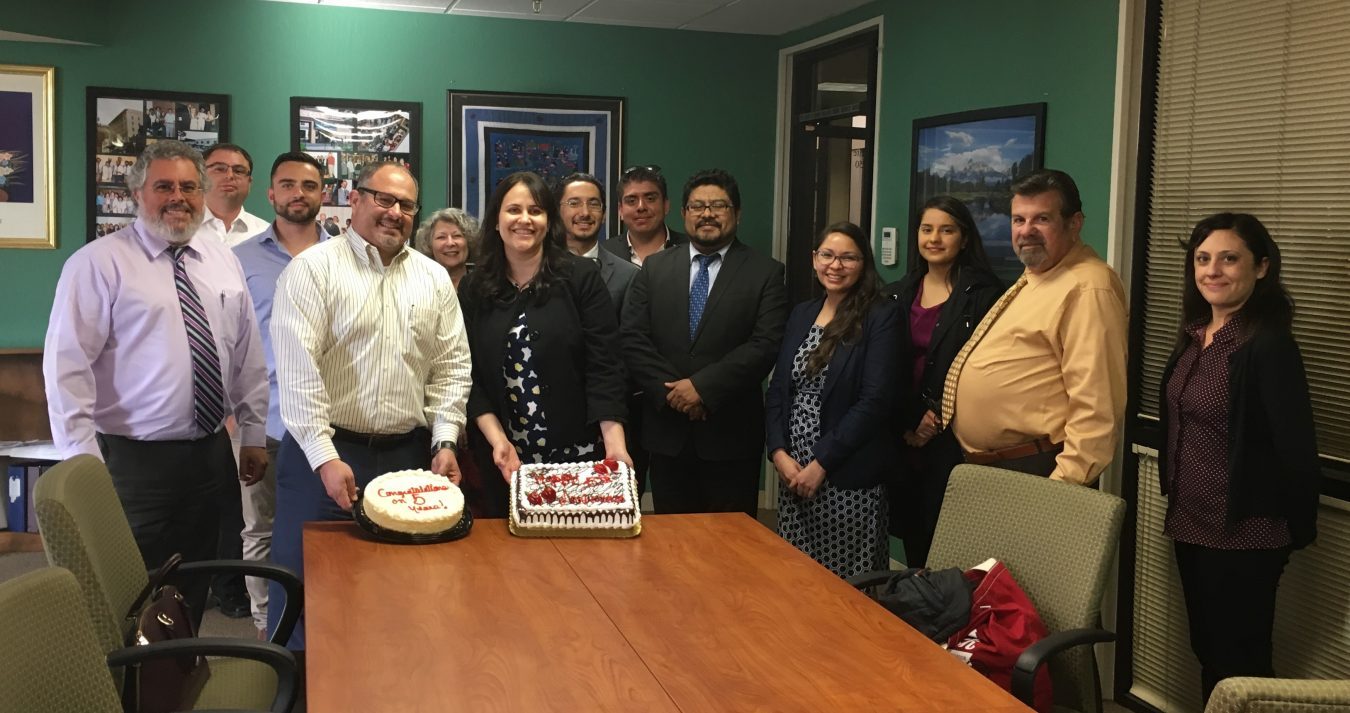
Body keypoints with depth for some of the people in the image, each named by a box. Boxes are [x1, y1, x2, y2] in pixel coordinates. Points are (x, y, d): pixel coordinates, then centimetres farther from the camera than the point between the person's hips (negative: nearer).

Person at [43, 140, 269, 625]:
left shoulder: (223, 262, 8)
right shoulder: (98, 263, -9)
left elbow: (248, 355, 11)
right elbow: (67, 367, -12)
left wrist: (253, 435, 9)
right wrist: (85, 462, -16)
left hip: (210, 453, 5)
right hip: (134, 458, -5)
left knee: (194, 588, 16)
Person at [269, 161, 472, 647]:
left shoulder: (434, 278, 11)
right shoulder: (313, 269, -4)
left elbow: (452, 367, 11)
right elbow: (297, 370, -12)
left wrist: (444, 443, 0)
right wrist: (325, 457, -17)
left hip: (408, 456, 4)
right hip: (324, 452, -4)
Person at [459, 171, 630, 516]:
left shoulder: (582, 277, -3)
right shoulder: (474, 289, 4)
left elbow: (603, 365, -8)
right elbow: (471, 376, 3)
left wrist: (615, 443, -17)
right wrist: (498, 440, -10)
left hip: (577, 452, -2)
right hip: (505, 461, 2)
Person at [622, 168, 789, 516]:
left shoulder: (766, 273, 0)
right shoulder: (654, 267, 9)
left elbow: (766, 345, -10)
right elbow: (632, 339, 2)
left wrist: (703, 386, -16)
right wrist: (671, 391, -10)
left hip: (731, 434, -2)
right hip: (667, 431, 3)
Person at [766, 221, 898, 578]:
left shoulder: (880, 317, -6)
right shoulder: (801, 314, 12)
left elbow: (874, 400, -13)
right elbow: (777, 390, 10)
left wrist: (821, 464, -14)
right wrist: (779, 453, -4)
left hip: (849, 481, -5)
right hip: (792, 473, 5)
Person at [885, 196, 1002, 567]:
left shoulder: (984, 293, -3)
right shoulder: (898, 294, 11)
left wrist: (939, 420, -10)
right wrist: (908, 424, -2)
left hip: (955, 440, -4)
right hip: (904, 437, 4)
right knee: (912, 537, 8)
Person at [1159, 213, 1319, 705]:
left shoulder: (1269, 345, -19)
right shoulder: (1195, 336, 6)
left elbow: (1296, 447, -18)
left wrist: (1298, 529, -11)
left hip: (1244, 536, -8)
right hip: (1190, 525, 8)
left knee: (1238, 664, 6)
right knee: (1207, 652, 18)